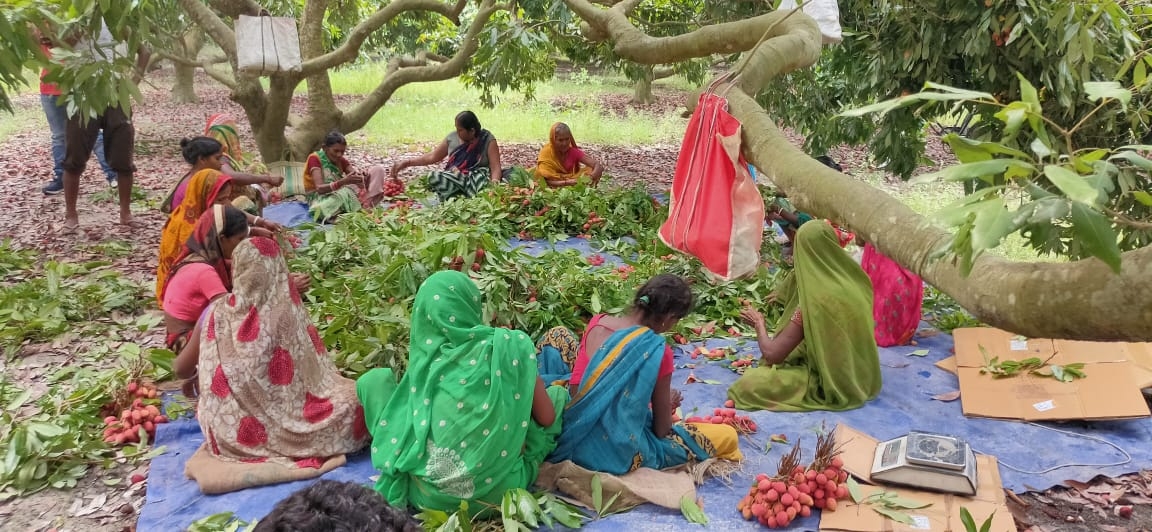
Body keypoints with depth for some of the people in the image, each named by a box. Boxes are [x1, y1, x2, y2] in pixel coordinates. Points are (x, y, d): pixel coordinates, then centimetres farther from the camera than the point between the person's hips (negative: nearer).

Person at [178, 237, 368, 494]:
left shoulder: (217, 312, -6)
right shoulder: (288, 311, -14)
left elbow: (180, 369, 8)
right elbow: (316, 373, -3)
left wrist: (199, 371, 29)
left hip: (229, 433, 4)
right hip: (277, 427, -4)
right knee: (356, 396, 9)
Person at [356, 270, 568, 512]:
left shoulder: (422, 356, 2)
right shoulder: (510, 345, -4)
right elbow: (546, 419, 4)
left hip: (428, 494, 0)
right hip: (497, 488, 0)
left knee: (375, 379, 15)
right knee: (557, 392, 19)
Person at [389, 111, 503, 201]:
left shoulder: (487, 140, -6)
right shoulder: (452, 137, 6)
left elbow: (496, 168, -13)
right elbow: (433, 157, 17)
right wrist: (406, 163, 11)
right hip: (454, 178, 4)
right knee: (434, 177, -29)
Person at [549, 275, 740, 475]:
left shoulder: (597, 324, -5)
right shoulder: (657, 351, -21)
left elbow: (575, 386, 3)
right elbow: (662, 430, -11)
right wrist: (668, 406, 12)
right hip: (621, 454, -7)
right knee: (728, 436, 3)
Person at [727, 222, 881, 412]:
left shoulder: (814, 300, -27)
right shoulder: (855, 280, -6)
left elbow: (772, 353, -22)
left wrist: (759, 324, -1)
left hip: (831, 383, -7)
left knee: (747, 385, -16)